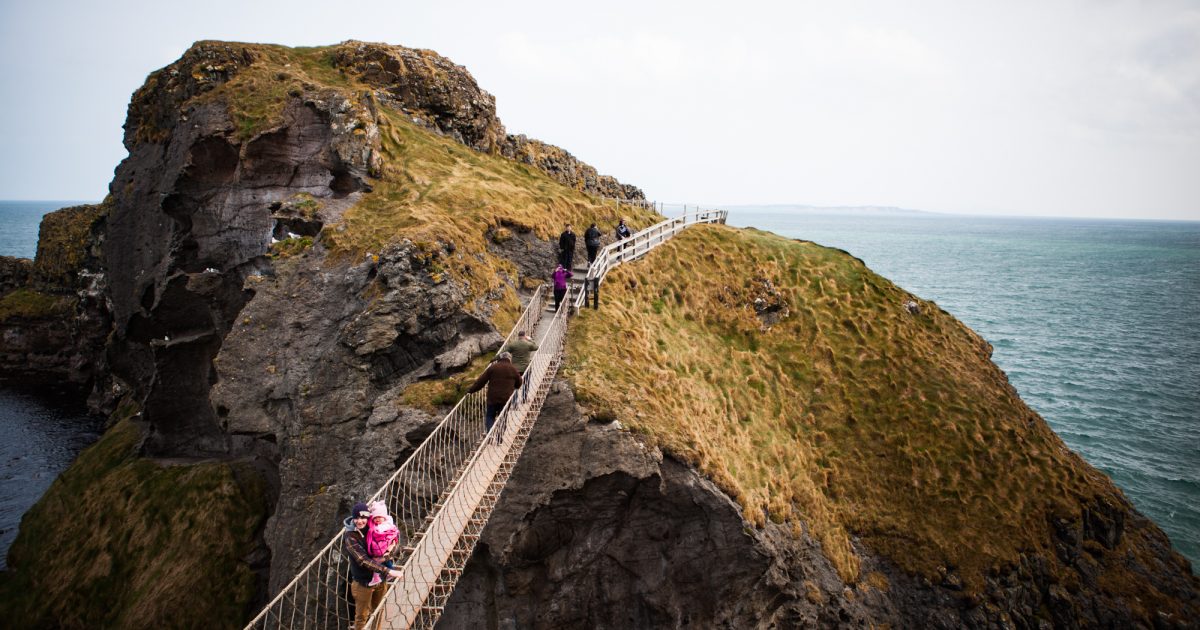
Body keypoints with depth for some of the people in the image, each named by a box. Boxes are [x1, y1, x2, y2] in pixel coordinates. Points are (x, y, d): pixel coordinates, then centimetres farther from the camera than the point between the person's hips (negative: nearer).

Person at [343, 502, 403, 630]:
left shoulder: (372, 528, -4)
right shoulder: (350, 537, -19)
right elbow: (364, 560, -28)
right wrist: (388, 571, -35)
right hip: (363, 582, -5)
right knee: (362, 617, 8)